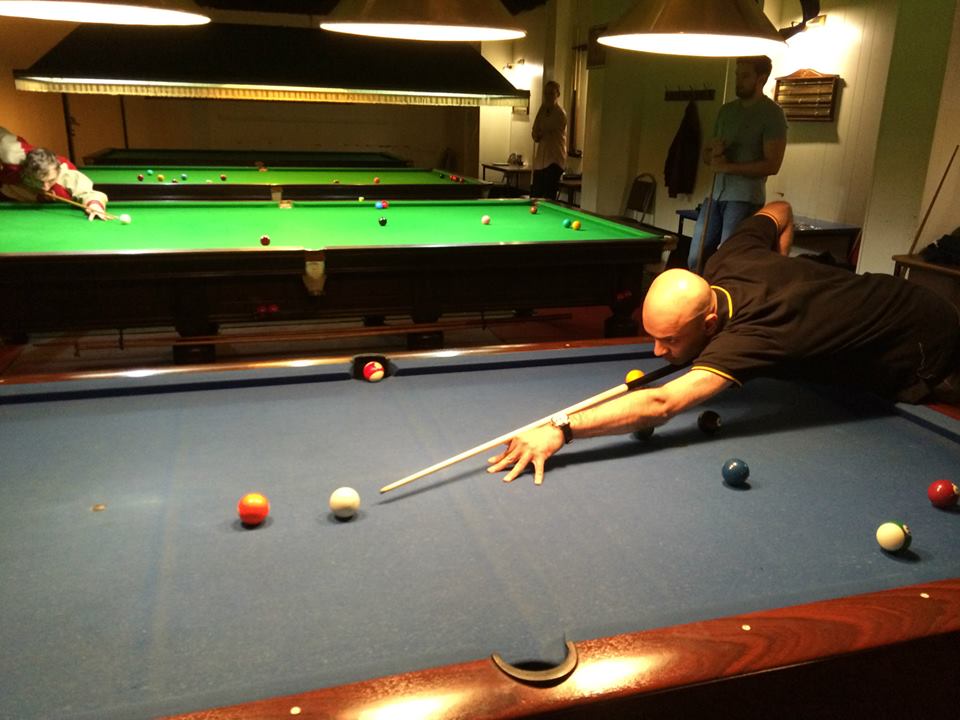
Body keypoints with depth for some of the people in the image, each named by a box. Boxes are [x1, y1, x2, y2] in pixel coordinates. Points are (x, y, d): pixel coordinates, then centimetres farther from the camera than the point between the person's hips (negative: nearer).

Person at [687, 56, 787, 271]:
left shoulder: (771, 114, -6)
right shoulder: (726, 110, 15)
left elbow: (772, 165, -13)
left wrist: (729, 167, -16)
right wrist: (713, 153, -3)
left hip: (745, 199, -7)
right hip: (715, 193, 7)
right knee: (695, 260, 5)